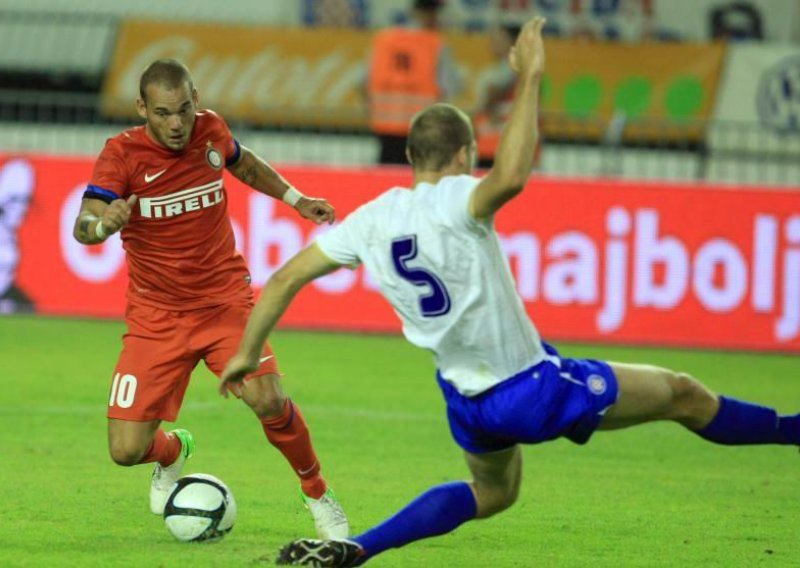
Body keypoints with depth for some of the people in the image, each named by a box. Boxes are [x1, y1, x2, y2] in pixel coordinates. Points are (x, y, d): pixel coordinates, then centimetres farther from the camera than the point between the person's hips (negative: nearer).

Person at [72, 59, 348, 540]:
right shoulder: (122, 153, -16)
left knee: (267, 400, -24)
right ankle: (173, 452, 31)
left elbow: (244, 163, 21)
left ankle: (318, 495, 3)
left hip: (225, 298, 1)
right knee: (127, 450, -8)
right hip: (157, 315, -1)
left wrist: (296, 199, 18)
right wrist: (102, 224, -51)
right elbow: (83, 226, -29)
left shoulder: (211, 130, -5)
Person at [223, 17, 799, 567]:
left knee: (491, 494, 32)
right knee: (682, 393, 9)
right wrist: (528, 81, -38)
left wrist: (248, 350, 11)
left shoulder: (372, 220, -4)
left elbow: (286, 279, -1)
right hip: (533, 388, -7)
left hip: (467, 399, 7)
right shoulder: (452, 203, -22)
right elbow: (511, 177, -44)